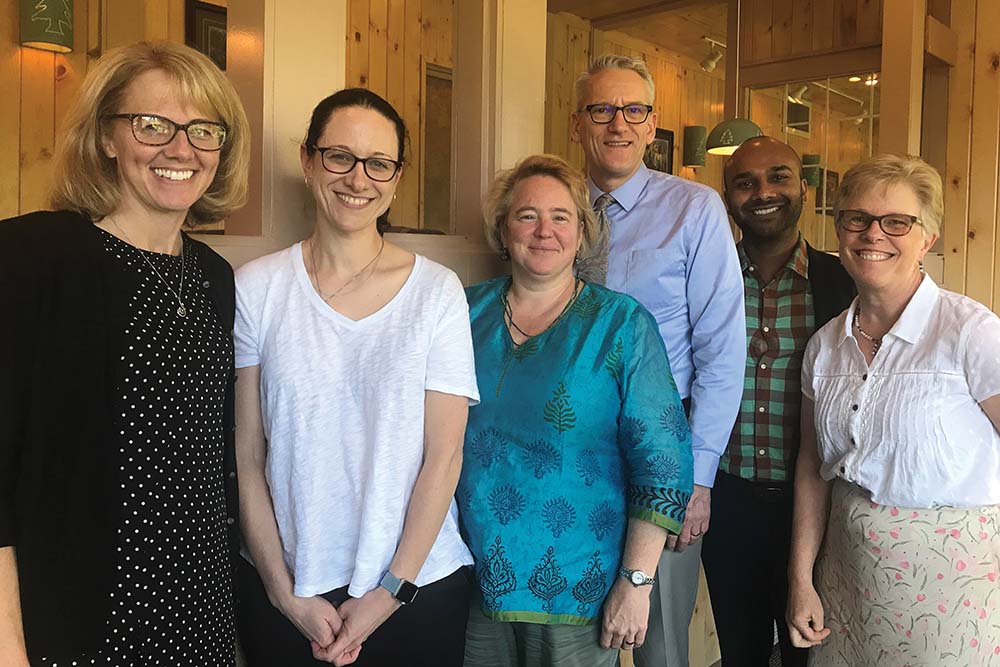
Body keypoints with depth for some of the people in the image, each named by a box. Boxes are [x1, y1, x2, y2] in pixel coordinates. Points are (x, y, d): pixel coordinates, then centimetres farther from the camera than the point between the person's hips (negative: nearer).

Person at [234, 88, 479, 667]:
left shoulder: (437, 290, -5)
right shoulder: (256, 288, -3)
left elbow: (444, 455, -6)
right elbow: (246, 456, -2)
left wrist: (391, 591, -8)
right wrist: (287, 594, -6)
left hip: (418, 584, 0)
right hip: (283, 590, 1)